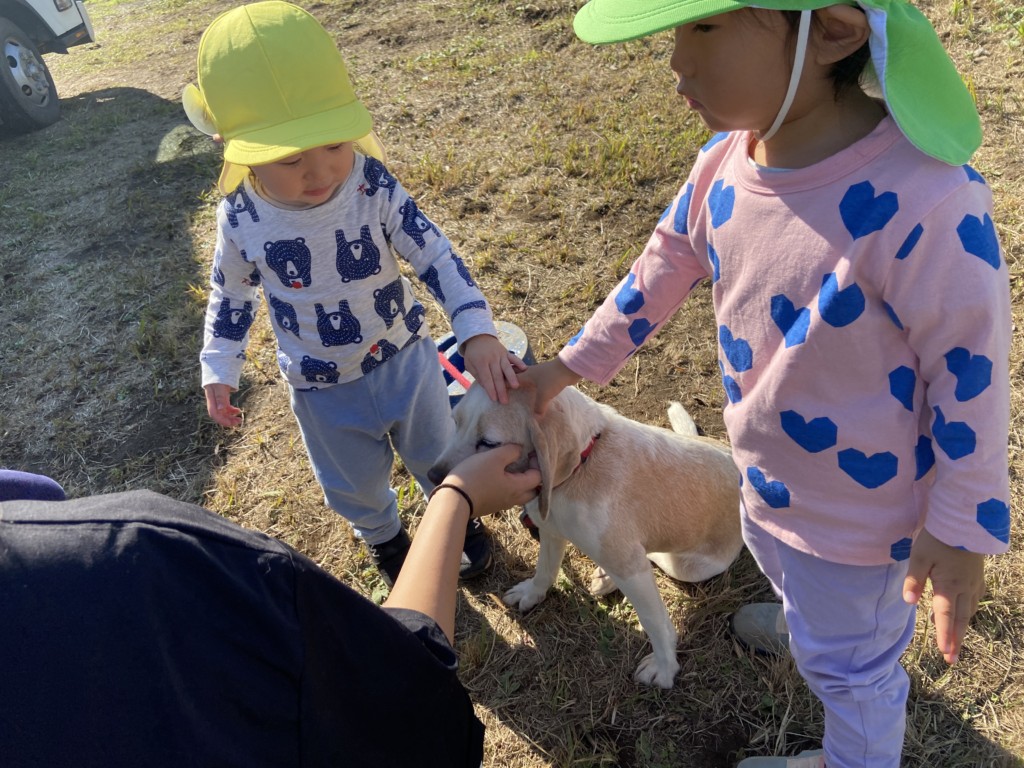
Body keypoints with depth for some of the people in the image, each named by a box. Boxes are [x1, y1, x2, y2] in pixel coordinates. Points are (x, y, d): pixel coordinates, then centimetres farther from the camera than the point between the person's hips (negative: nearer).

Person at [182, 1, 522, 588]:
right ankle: (385, 538, 58)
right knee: (355, 485, 23)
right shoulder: (241, 216, -19)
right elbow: (231, 296, -1)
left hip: (406, 361, -1)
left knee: (437, 458, 24)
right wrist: (220, 371, -2)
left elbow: (438, 258, -21)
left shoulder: (373, 185, -24)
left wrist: (479, 334, -33)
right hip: (323, 389, 1)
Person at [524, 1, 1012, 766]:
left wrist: (962, 528, -15)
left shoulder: (919, 202, -37)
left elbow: (971, 368, -25)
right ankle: (804, 622, 73)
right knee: (780, 563, 37)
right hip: (766, 471, 7)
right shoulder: (723, 164, -15)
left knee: (847, 660, 21)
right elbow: (662, 271, 2)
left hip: (856, 503, -6)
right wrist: (569, 365, 9)